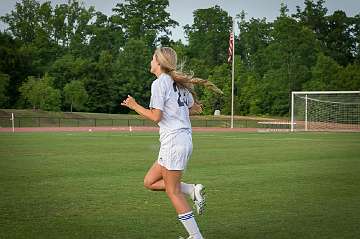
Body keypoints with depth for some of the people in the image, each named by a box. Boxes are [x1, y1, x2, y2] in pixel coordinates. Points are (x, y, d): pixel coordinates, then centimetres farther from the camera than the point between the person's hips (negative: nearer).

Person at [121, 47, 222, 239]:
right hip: (184, 138, 9)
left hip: (173, 140, -9)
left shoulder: (159, 83, -10)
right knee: (150, 182, 15)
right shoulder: (178, 83, 15)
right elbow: (196, 109, 20)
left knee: (173, 191, -1)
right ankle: (192, 190, 4)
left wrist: (135, 106, -3)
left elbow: (156, 116, -16)